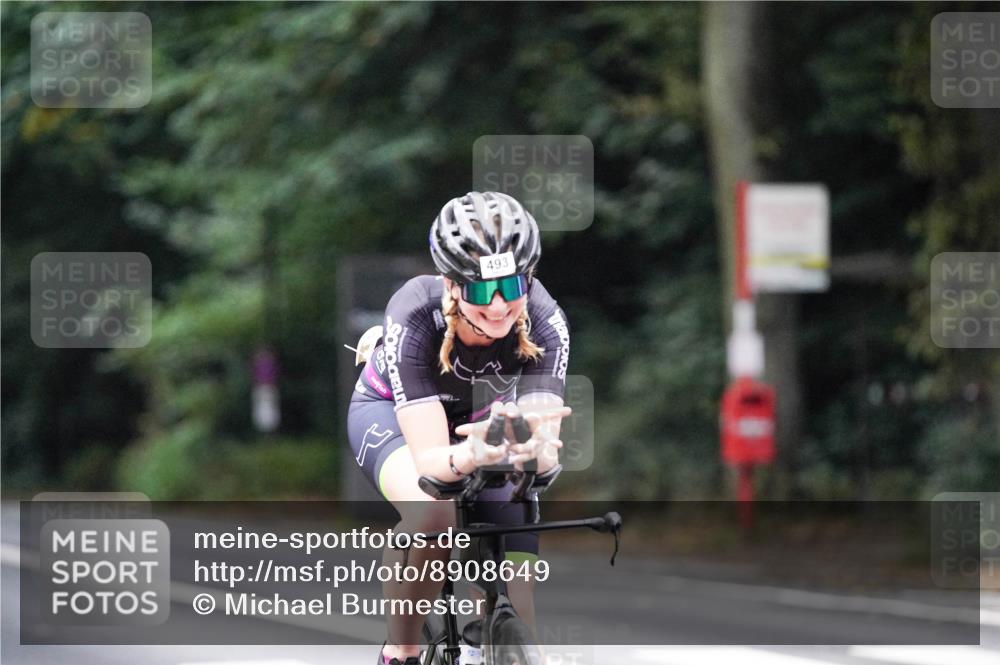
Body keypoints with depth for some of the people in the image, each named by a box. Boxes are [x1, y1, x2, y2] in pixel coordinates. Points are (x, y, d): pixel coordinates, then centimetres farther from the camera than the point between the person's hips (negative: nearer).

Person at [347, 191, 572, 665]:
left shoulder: (545, 322, -32)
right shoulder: (415, 315, -38)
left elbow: (545, 449, -39)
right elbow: (429, 459, -43)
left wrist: (535, 448, -63)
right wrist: (469, 457, -66)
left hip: (478, 420, 3)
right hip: (390, 412, -3)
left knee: (512, 603, -11)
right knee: (430, 513, -36)